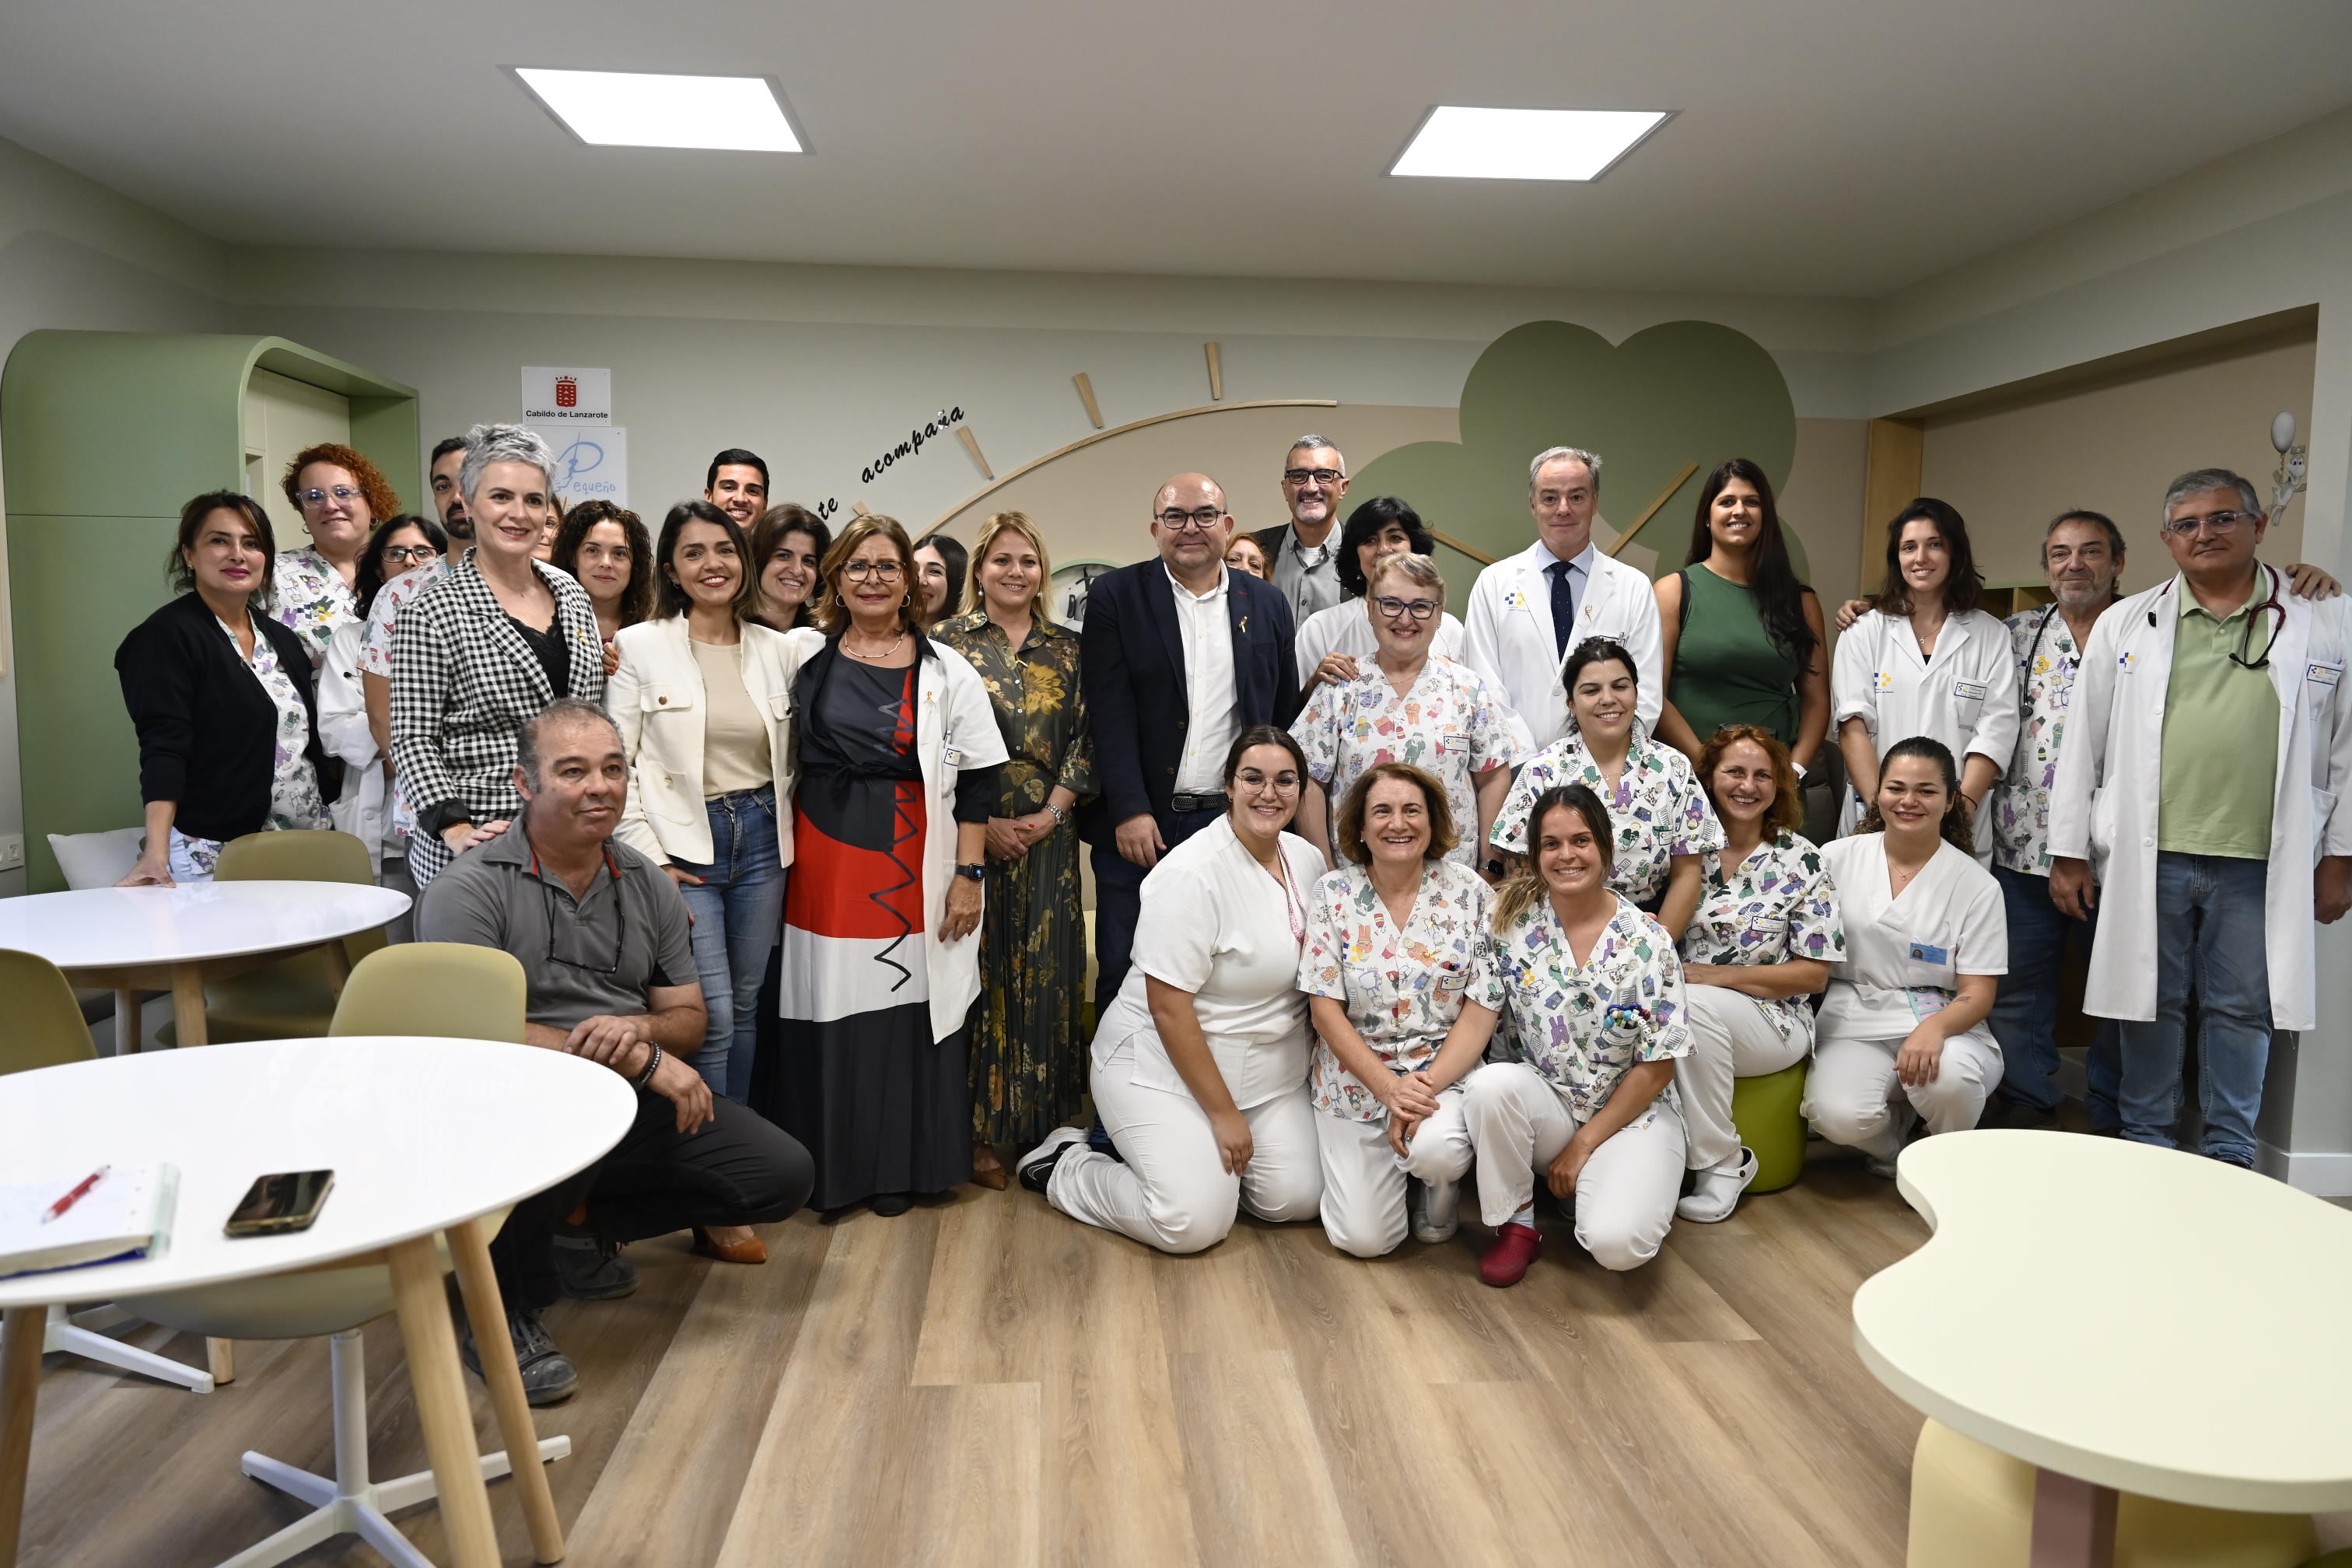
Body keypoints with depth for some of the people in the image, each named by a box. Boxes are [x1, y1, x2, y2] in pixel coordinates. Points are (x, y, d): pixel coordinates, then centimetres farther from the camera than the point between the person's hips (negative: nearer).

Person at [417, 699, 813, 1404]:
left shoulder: (649, 887, 9)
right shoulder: (468, 891, -10)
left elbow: (690, 1021, 11)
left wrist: (638, 1028, -15)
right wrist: (640, 1059, -20)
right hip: (522, 1102, -6)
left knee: (784, 1174, -7)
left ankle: (584, 1225, 12)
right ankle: (505, 1315, -9)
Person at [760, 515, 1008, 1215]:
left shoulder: (946, 671, 3)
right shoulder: (801, 653, 6)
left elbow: (978, 779, 2)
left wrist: (968, 874, -3)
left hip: (910, 867, -1)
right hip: (820, 862, 1)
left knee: (907, 1011, 4)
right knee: (821, 1014, 5)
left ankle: (898, 1166, 19)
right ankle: (825, 1164, 21)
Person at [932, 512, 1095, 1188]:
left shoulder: (1067, 649, 10)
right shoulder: (947, 641, 1)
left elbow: (1084, 739, 6)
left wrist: (1051, 814, -7)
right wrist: (981, 823, -11)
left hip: (1048, 837, 3)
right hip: (969, 834, -3)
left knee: (1045, 973, 6)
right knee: (976, 972, -1)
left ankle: (1041, 1118, 18)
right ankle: (976, 1128, 9)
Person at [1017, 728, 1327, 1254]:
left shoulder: (1308, 859, 1)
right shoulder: (1192, 874, -22)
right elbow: (1169, 1008, -21)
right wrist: (1224, 1113, -17)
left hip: (1269, 1067, 7)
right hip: (1164, 1065, -7)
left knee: (1298, 1199, -5)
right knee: (1196, 1222, -16)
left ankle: (1203, 1156, 21)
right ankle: (1062, 1163, 8)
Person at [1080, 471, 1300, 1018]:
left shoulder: (1267, 604, 9)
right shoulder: (1115, 597, 0)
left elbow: (1284, 715, 10)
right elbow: (1110, 713, -7)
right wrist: (1129, 812, -15)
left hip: (1235, 824, 2)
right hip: (1138, 826, -2)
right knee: (1124, 974, 5)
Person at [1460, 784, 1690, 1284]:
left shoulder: (1647, 941, -10)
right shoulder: (1512, 921, -4)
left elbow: (1658, 1066, -8)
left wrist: (1583, 1145, -9)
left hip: (1631, 1113, -2)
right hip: (1545, 1105, 2)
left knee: (1615, 1243, -28)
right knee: (1490, 1085, -32)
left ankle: (1608, 1188, 9)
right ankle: (1517, 1224, -8)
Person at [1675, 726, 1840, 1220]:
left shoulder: (1801, 861, 0)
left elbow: (1813, 974, -2)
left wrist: (1713, 975, -12)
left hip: (1770, 1020, -2)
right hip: (1673, 1008, 2)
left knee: (1693, 1005, -35)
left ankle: (1723, 1163, -18)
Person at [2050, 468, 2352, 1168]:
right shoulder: (2126, 624, 5)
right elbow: (2083, 743, 4)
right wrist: (2068, 852, 1)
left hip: (2260, 865, 0)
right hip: (2148, 858, 0)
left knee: (2242, 1011, 8)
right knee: (2152, 1007, 9)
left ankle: (2230, 1157, 23)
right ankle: (2146, 1149, 23)